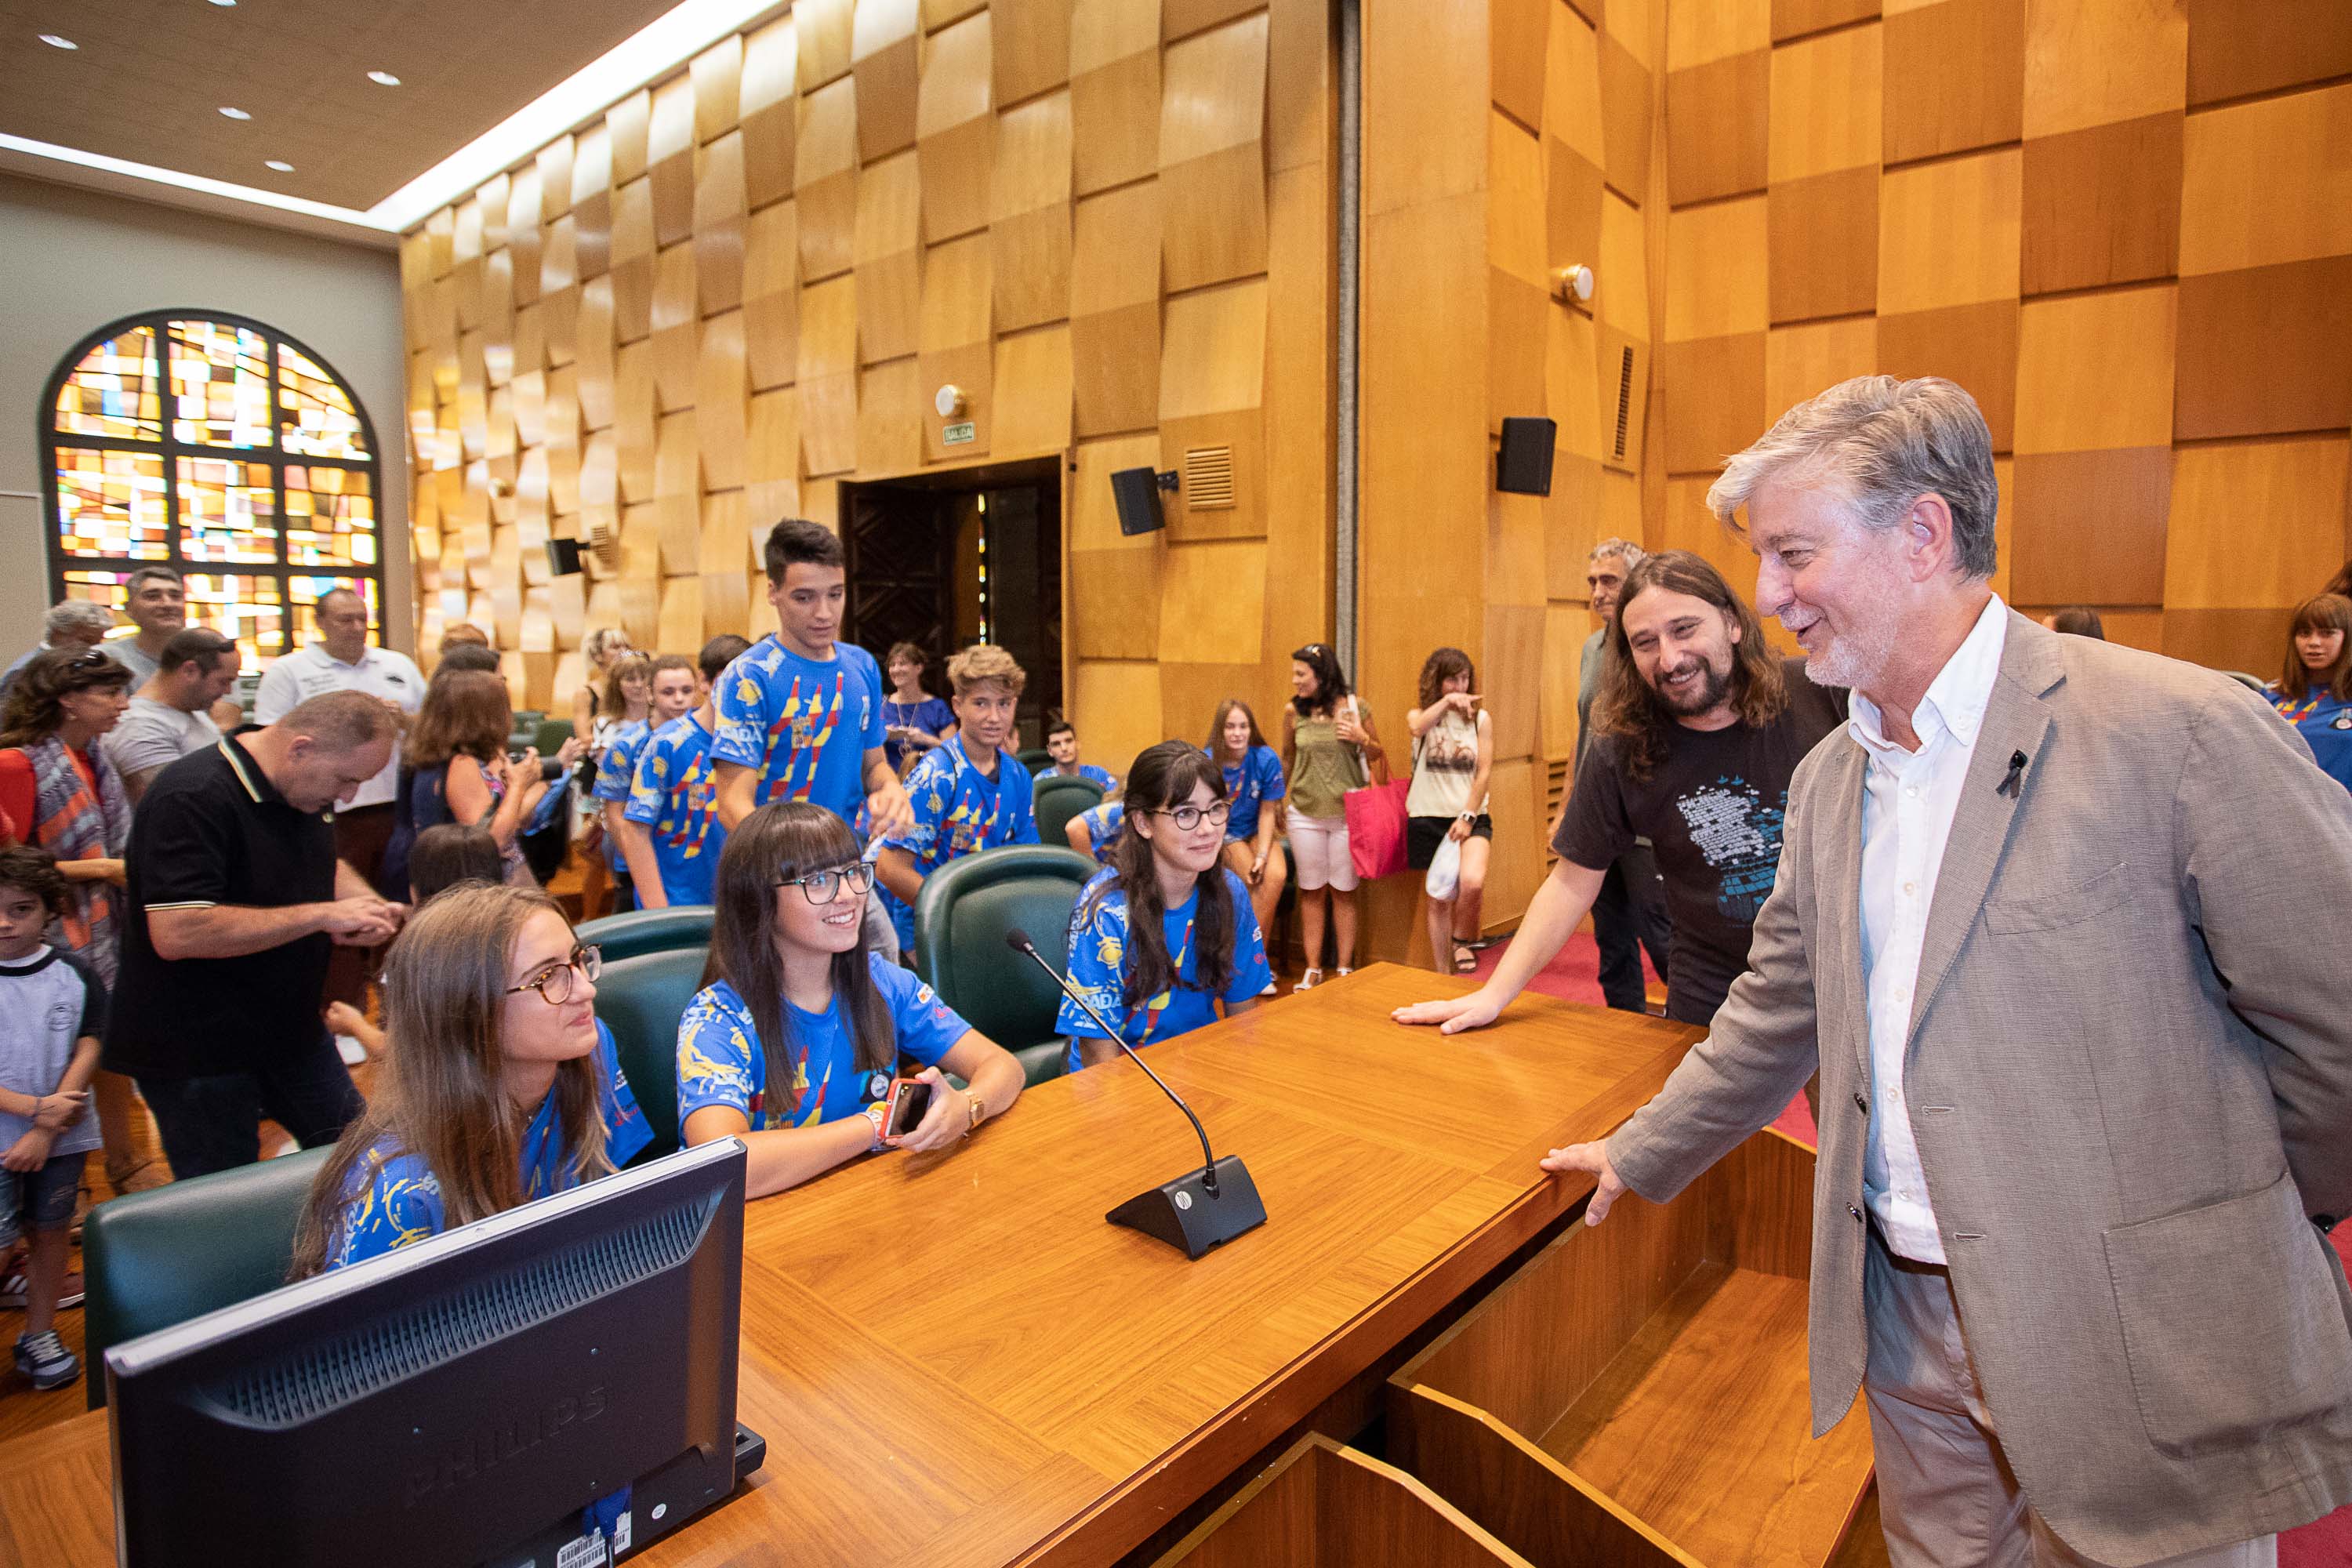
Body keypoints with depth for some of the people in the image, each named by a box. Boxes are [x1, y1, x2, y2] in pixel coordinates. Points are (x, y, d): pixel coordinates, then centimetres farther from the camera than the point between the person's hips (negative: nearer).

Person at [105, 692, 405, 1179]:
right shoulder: (192, 799, -25)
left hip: (293, 1027, 8)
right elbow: (177, 933, -33)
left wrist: (369, 904, -3)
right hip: (198, 1051, -8)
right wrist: (321, 915, -29)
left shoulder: (303, 786, 3)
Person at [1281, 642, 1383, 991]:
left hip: (1347, 814, -1)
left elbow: (1377, 755, 6)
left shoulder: (1353, 707, -4)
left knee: (1344, 892, 6)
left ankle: (1345, 969, 17)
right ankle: (1313, 969, 18)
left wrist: (1362, 739, -15)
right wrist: (1277, 803, 16)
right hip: (1305, 815, 2)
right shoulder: (1293, 712, 0)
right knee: (1312, 891, 8)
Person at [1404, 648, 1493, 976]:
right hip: (1429, 817, 1)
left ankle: (1462, 941, 4)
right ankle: (1443, 976, 20)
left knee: (1472, 882, -26)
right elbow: (1417, 728, -24)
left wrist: (1468, 816, -10)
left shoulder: (1480, 718, 4)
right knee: (1437, 899, 6)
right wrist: (1446, 701, -24)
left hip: (1471, 817, -1)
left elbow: (1484, 772, -2)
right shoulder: (1420, 715, 3)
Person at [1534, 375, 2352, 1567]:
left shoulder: (2181, 730, -18)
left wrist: (2239, 1226, 2)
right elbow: (1780, 1010, 12)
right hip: (1907, 1316, 6)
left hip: (2131, 1340, -5)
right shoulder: (1828, 779, 4)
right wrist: (1641, 1156, 16)